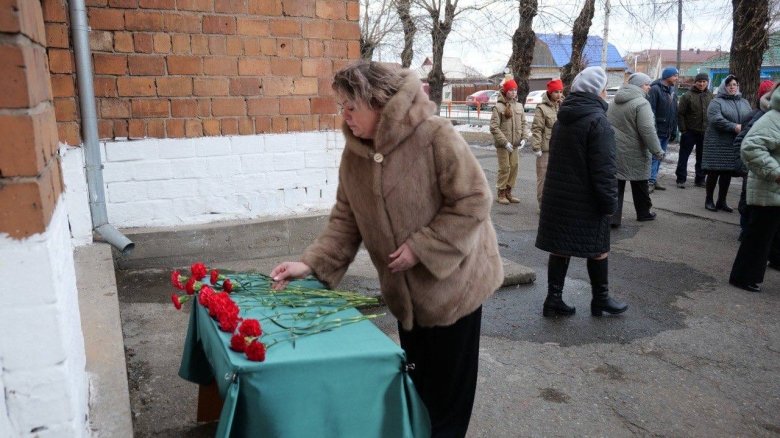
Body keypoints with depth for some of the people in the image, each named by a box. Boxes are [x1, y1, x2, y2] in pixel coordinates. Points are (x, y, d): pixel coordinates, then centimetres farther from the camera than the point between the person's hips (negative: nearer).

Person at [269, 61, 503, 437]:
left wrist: (420, 247, -24)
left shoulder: (435, 135, -23)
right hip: (406, 289, 6)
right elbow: (346, 220, 0)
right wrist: (312, 264, -11)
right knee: (416, 378, 22)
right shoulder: (354, 153, -3)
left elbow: (473, 201, -22)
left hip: (452, 280, -5)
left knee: (448, 383, 10)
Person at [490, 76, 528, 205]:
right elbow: (494, 127, -13)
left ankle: (508, 192, 22)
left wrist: (523, 138, 0)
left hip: (515, 144, 5)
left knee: (514, 167, 8)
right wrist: (505, 142, -16)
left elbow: (523, 123, 15)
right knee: (504, 168, -2)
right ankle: (501, 194, 12)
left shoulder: (519, 106, 8)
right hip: (502, 145, -5)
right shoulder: (498, 107, -9)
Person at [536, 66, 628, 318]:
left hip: (558, 197, 7)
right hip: (587, 200, -7)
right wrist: (609, 202, -14)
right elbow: (604, 169, -20)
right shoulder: (597, 120, -15)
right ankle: (600, 300, 22)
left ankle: (554, 300, 12)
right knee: (598, 248, 9)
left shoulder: (563, 118, 11)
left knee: (560, 247, 10)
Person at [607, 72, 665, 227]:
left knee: (616, 184, 5)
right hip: (633, 152, -5)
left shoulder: (616, 102, 10)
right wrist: (657, 151, -15)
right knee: (639, 184, 13)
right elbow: (647, 131, -21)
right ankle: (643, 213, 28)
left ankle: (613, 217, 0)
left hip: (613, 150, 6)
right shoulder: (641, 103, -15)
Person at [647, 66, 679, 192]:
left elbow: (675, 112, 19)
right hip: (657, 130, -8)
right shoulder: (655, 89, -9)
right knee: (654, 156, -8)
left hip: (667, 132, 8)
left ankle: (654, 180, 16)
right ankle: (651, 181, -6)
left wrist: (674, 130, 16)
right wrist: (653, 128, -22)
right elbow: (651, 110, -16)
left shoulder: (673, 91, 16)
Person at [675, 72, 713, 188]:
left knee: (702, 157, 12)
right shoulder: (687, 96, -7)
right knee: (683, 156, 1)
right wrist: (683, 129, -12)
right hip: (690, 132, -4)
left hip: (705, 132, 4)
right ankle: (681, 179, 9)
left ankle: (700, 179, 21)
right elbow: (680, 113, -8)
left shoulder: (710, 96, 7)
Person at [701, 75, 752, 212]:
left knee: (727, 173, 8)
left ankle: (722, 201, 18)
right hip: (718, 144, -5)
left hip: (736, 145, 5)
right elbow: (716, 119, -16)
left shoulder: (744, 103, 16)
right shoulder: (716, 102, -2)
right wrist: (734, 127, -23)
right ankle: (709, 200, 12)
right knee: (714, 172, 0)